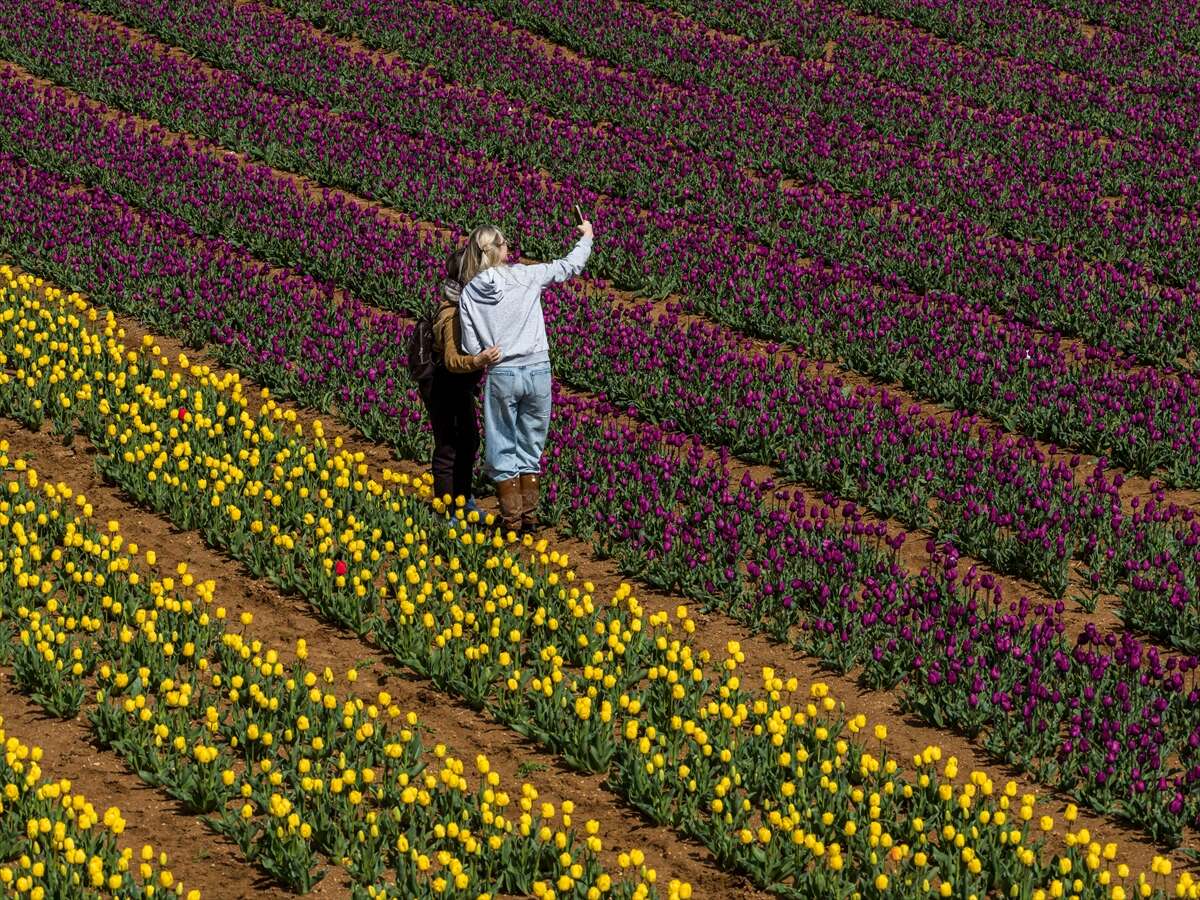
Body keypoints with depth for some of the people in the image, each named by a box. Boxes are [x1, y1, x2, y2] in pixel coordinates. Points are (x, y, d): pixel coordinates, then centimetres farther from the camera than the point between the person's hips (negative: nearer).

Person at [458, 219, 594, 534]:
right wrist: (586, 237, 26)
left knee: (502, 450, 11)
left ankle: (511, 520, 11)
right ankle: (529, 517, 18)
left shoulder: (469, 293, -2)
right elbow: (570, 266, 8)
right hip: (538, 370, 1)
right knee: (530, 448, 14)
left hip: (500, 375, -1)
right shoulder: (525, 276, -4)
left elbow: (471, 349, -3)